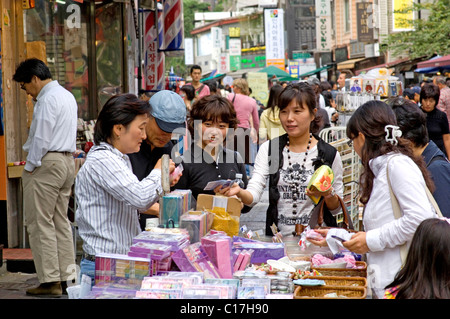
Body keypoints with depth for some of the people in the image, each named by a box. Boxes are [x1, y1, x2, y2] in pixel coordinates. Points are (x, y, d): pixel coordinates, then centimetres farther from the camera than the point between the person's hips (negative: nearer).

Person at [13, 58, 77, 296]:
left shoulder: (48, 99, -14)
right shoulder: (68, 96, 17)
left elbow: (41, 138, -18)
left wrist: (29, 167, -12)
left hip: (47, 162, -10)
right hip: (67, 160, 10)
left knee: (40, 222, -6)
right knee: (61, 221, 11)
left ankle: (50, 280, -7)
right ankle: (66, 278, 12)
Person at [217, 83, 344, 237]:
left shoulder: (329, 154, 4)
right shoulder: (268, 149, 8)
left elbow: (336, 208, 11)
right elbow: (253, 196, -4)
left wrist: (328, 194, -10)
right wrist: (239, 192, -25)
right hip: (277, 238, 2)